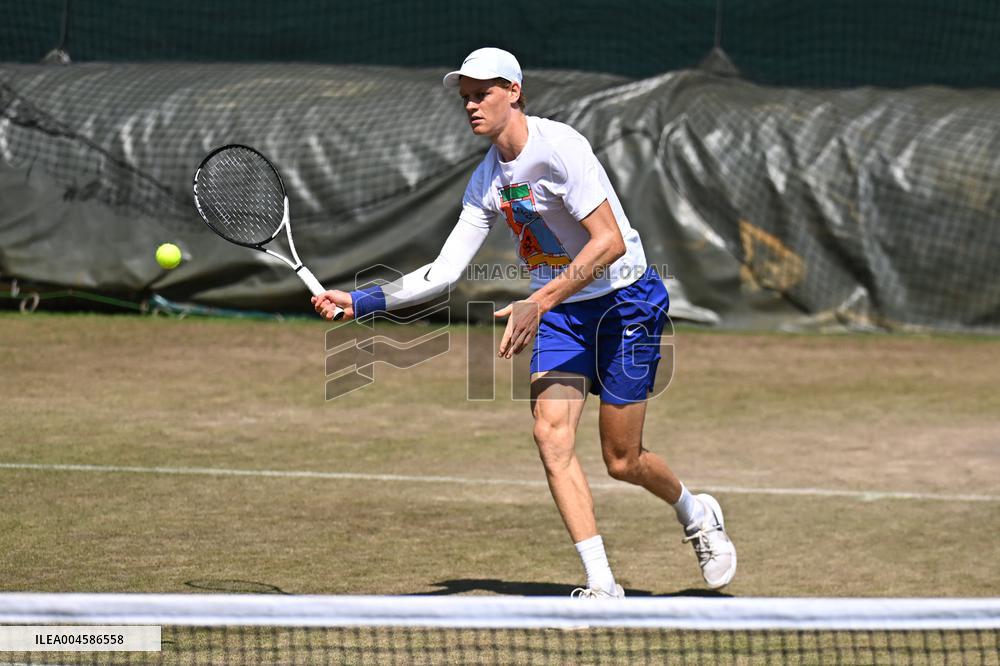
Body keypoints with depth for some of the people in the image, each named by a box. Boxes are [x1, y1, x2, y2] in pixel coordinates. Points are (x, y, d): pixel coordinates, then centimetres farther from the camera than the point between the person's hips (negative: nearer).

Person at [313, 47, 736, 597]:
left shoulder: (559, 147, -21)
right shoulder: (487, 181, 3)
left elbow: (610, 241, -27)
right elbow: (443, 272, 4)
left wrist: (539, 303, -33)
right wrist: (359, 301, -5)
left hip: (624, 300, -6)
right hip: (558, 311, 6)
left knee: (621, 461, 1)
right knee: (551, 433, -14)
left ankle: (697, 515, 34)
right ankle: (601, 585, -11)